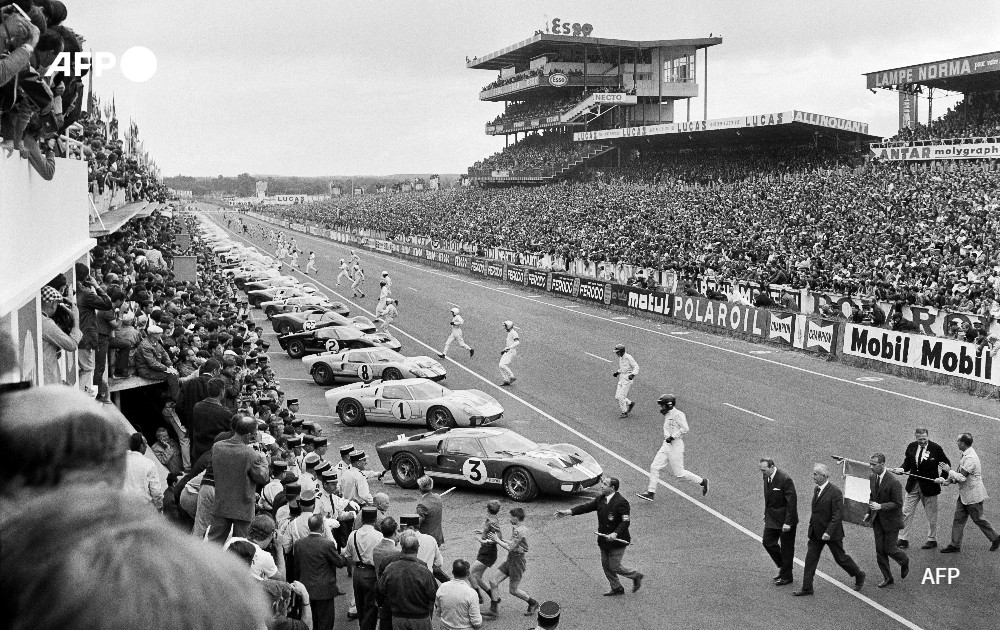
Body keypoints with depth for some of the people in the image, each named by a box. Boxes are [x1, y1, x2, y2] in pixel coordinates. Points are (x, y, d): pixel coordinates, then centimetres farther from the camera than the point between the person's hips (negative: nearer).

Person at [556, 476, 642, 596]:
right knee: (606, 565, 14)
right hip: (604, 541, 8)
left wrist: (615, 534, -35)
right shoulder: (601, 499, 2)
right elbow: (587, 506, -1)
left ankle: (635, 576, 24)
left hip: (617, 541, -8)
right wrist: (568, 512, -10)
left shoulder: (621, 502, -21)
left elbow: (626, 521, -23)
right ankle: (617, 588, 30)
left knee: (614, 567, 0)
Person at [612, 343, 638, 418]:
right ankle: (630, 403, 26)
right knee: (617, 397, 4)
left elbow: (636, 367, -19)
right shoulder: (620, 358, 12)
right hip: (621, 378, 9)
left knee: (621, 396, -10)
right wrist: (617, 372, 16)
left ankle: (625, 413, 3)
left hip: (628, 378, -9)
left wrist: (632, 374, -34)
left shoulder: (628, 357, -15)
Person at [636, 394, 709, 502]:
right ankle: (651, 493, 5)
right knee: (654, 467, 2)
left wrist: (672, 437, -21)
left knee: (679, 473, -2)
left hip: (676, 445, -9)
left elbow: (685, 428, -21)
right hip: (667, 445, 9)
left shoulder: (677, 414, -17)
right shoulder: (667, 415, 11)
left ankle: (702, 482, 15)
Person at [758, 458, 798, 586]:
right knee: (768, 542, 8)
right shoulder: (766, 477, 0)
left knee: (786, 548, 5)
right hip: (772, 517, 7)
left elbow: (792, 501, -21)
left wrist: (787, 522, -21)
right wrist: (766, 514, 12)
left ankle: (786, 577, 19)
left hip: (785, 519, -7)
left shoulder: (785, 479, -24)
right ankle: (782, 567, 29)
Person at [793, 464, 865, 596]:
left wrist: (828, 532, -26)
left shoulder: (835, 492, -20)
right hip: (816, 533, 7)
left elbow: (838, 515, -22)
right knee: (810, 558, 4)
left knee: (840, 558, 8)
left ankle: (859, 575, 33)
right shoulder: (816, 489, 6)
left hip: (831, 533, -7)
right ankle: (807, 588, 9)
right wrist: (812, 522, 18)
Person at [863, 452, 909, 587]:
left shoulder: (894, 483, -24)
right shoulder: (872, 478, -2)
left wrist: (880, 506, -31)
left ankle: (904, 562, 35)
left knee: (889, 549, 3)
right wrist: (869, 513, 5)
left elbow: (898, 504, -20)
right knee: (880, 550, 7)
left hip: (891, 521, -6)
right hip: (877, 520, 6)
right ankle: (887, 578, 22)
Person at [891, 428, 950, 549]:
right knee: (906, 513, 5)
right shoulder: (911, 447, 0)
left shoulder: (936, 448, -11)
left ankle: (932, 540, 26)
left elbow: (947, 463, 0)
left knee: (931, 515, 10)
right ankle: (903, 539, 14)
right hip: (913, 485, 4)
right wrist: (902, 469, -12)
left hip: (929, 486, -4)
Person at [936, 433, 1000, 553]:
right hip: (964, 494, 9)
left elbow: (962, 477, -26)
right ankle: (955, 545, 11)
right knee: (958, 519, 7)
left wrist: (949, 471, -14)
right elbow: (960, 475, 14)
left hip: (973, 495, -9)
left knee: (978, 519, 6)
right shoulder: (965, 455, 8)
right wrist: (947, 481, 2)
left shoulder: (970, 458, -24)